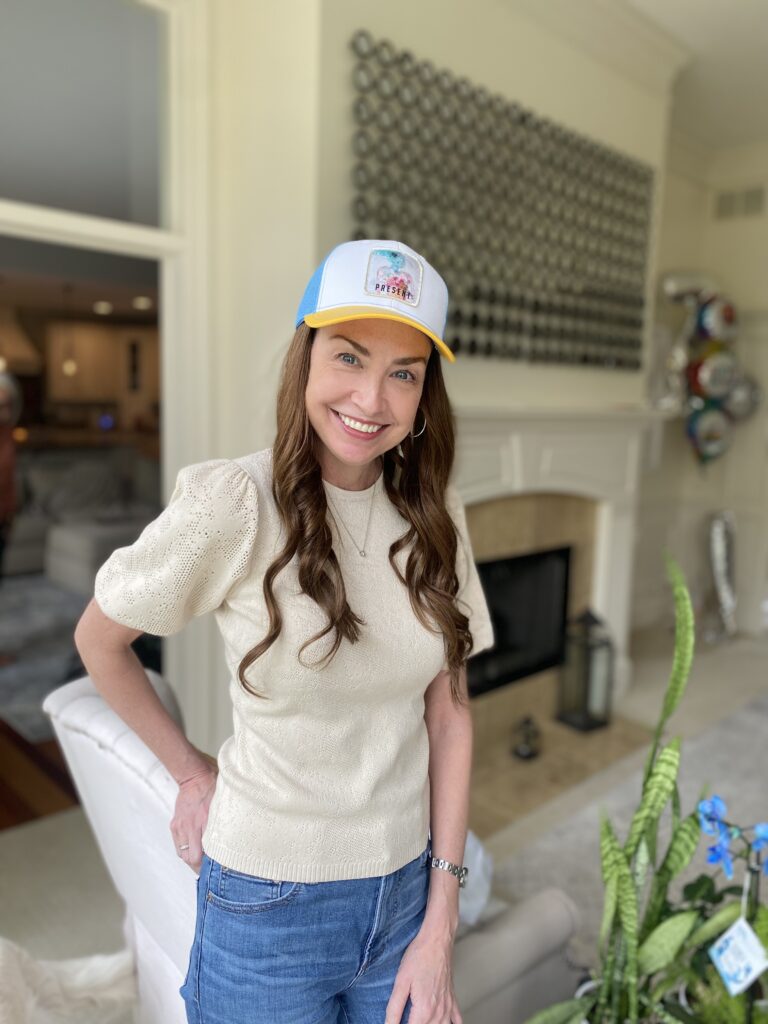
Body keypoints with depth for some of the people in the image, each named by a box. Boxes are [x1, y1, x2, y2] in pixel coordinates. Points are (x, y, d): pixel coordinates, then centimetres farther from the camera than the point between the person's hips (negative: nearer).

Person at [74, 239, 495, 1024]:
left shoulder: (434, 515, -6)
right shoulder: (232, 503, -19)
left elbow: (448, 713, -3)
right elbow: (99, 640, -4)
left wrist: (440, 925, -2)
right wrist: (191, 775, -1)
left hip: (404, 890, 4)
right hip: (268, 901, -3)